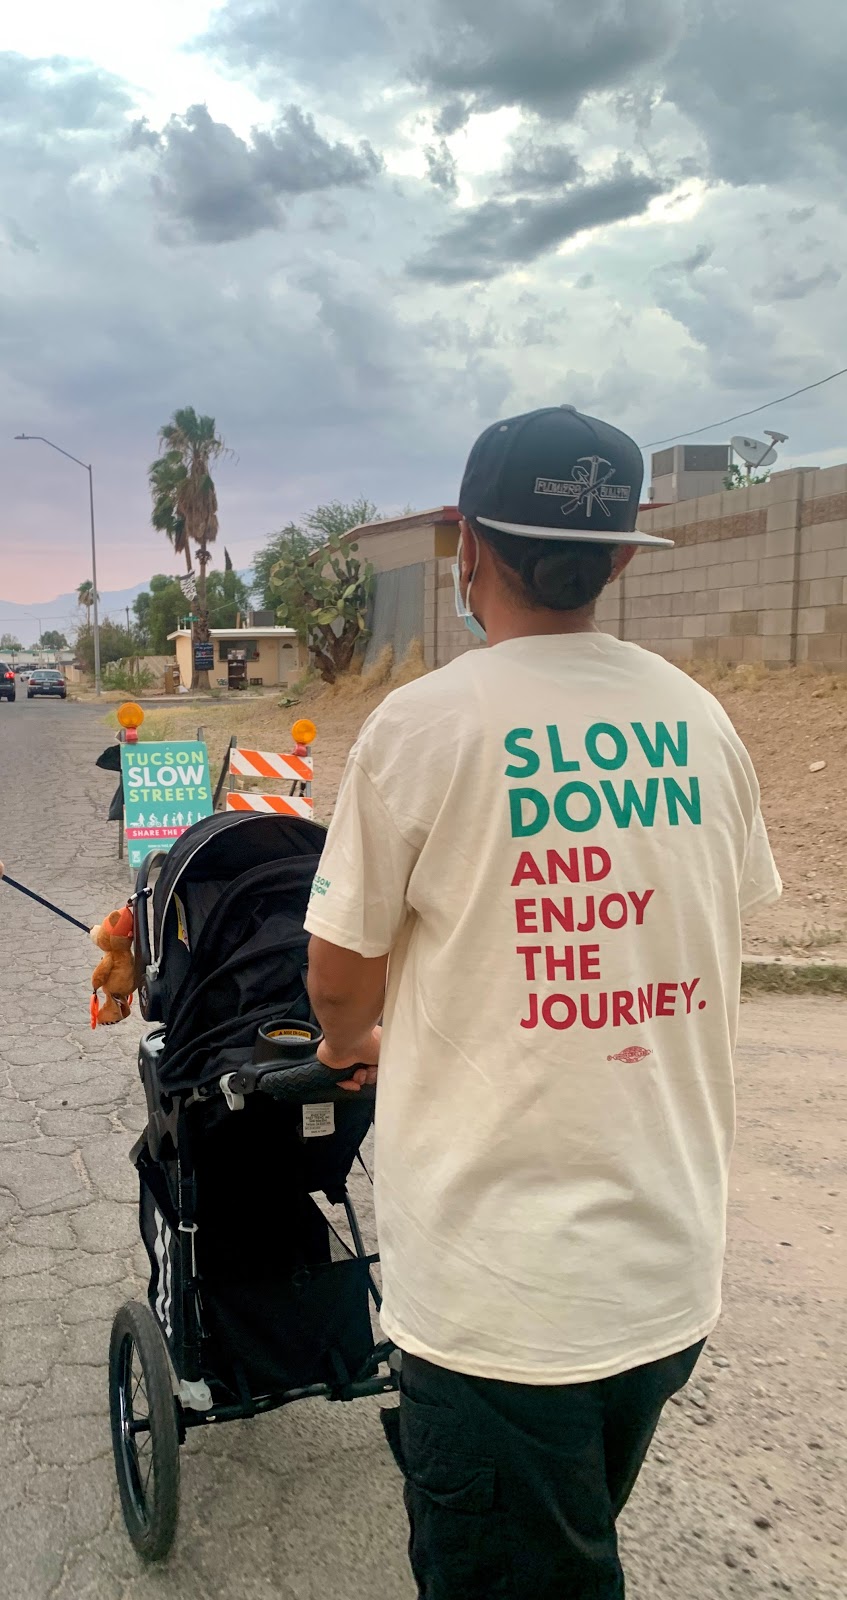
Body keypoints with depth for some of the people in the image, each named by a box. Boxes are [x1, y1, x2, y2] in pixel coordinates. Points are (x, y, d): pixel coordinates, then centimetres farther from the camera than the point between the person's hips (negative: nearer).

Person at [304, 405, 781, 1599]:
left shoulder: (422, 725, -15)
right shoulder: (703, 723, -1)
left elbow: (340, 978, -7)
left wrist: (353, 1044, 18)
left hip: (502, 1296, -5)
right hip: (676, 1278, 5)